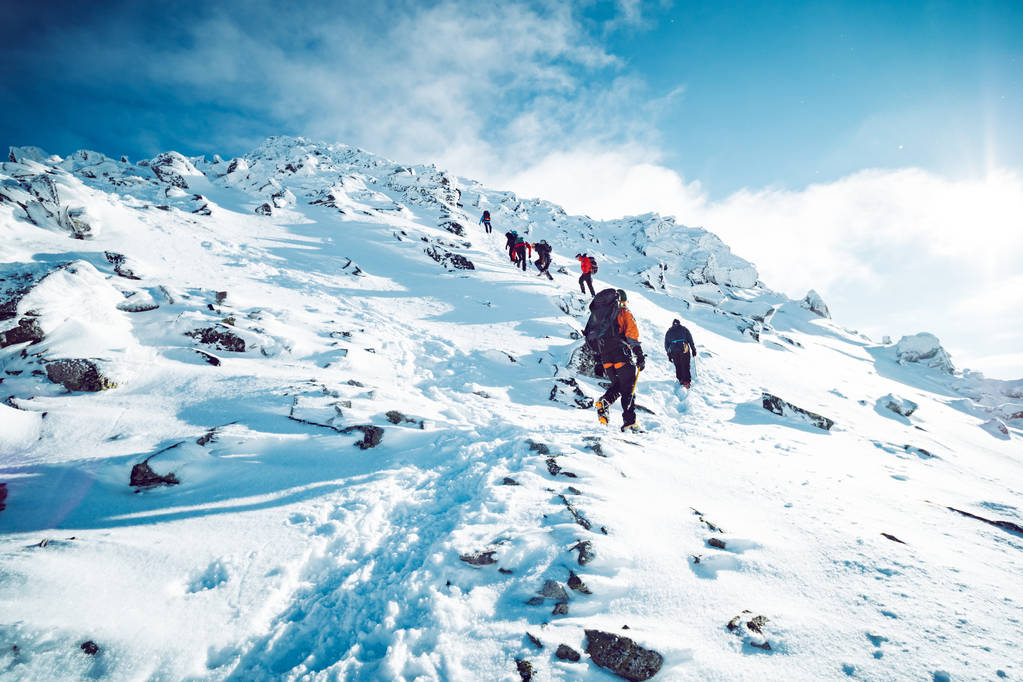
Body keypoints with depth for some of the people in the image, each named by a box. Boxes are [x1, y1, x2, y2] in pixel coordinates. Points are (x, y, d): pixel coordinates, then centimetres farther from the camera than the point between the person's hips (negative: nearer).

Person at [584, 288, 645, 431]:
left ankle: (604, 401, -6)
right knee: (628, 388, 2)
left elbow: (590, 336, 19)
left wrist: (599, 360, 24)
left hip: (605, 357, 5)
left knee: (617, 385, 21)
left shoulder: (596, 314, 19)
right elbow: (632, 333, -10)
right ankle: (629, 422, -4)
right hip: (622, 355, -5)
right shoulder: (623, 312, 2)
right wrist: (640, 354, -11)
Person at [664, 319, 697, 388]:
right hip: (684, 351, -1)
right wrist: (693, 349, 11)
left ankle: (681, 380, 16)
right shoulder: (684, 329, 10)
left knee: (678, 367, 14)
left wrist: (669, 355, 18)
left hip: (674, 352, 2)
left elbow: (666, 344, 13)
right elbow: (690, 340, 5)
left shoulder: (668, 332, 14)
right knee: (685, 367, 4)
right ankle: (686, 381, 0)